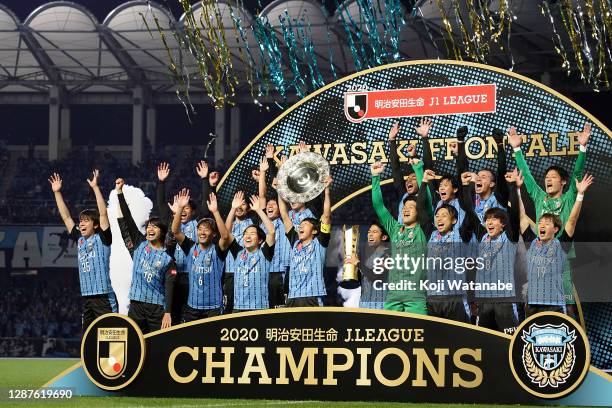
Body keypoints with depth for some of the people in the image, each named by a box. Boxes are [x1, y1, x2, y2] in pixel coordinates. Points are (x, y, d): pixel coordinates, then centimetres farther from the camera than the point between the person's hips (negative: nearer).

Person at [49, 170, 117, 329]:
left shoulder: (102, 238, -2)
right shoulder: (80, 239, 15)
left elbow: (103, 213, -13)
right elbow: (66, 217, 19)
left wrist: (95, 187, -16)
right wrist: (57, 192, 18)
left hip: (104, 297, -7)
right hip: (86, 297, 7)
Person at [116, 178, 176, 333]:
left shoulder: (167, 258, 1)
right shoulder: (140, 245, 9)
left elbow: (169, 289, -6)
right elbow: (127, 220, 7)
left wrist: (168, 313, -16)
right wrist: (119, 192, 4)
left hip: (158, 308, -3)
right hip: (136, 305, 3)